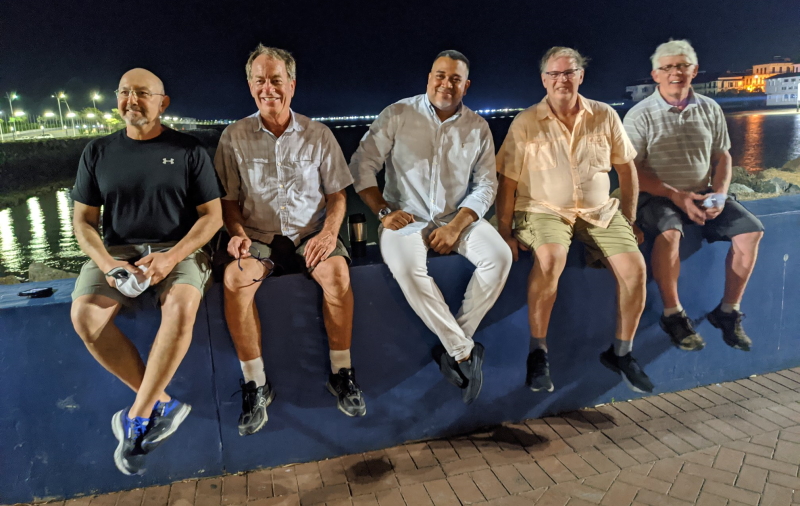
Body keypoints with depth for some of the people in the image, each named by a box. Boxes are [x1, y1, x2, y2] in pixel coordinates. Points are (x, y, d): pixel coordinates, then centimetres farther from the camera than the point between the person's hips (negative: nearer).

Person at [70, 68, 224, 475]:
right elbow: (83, 220, 9)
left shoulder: (189, 151, 4)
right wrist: (107, 262, -11)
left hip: (178, 248, -2)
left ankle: (137, 418, -20)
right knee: (84, 314, -27)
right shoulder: (98, 152, 10)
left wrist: (172, 257, -16)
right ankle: (162, 404, -15)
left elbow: (212, 215, 0)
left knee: (181, 307, -35)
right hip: (117, 251, 3)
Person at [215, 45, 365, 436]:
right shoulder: (234, 137, 4)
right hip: (258, 238, 1)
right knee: (235, 277, -31)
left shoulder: (318, 135, 5)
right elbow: (229, 199, 8)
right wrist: (238, 233, -11)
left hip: (309, 234, 0)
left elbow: (337, 193, 6)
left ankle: (341, 373, -13)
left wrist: (329, 231, -12)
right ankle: (256, 385, -16)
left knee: (336, 270, -31)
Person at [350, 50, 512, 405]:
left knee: (499, 256, -24)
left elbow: (486, 185, 4)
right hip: (407, 216, -2)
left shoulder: (478, 127, 7)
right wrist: (383, 210, -12)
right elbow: (362, 165, -1)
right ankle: (465, 351, -21)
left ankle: (452, 347, -14)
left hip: (459, 217, 3)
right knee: (406, 265, -34)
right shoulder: (398, 115, 0)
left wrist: (456, 227, -11)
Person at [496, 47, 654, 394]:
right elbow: (507, 182, -3)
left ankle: (621, 352, 5)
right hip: (544, 210, -3)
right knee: (550, 257, -35)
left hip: (600, 212, 4)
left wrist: (629, 219, 9)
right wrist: (505, 232, -9)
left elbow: (626, 168, 14)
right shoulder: (525, 123, -2)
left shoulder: (605, 116, 6)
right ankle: (537, 352, -19)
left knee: (634, 266, -17)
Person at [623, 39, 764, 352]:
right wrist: (676, 196, -18)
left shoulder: (710, 109, 9)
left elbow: (722, 157, 13)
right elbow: (633, 170, -9)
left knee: (751, 230, -14)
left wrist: (720, 194, -7)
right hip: (658, 196, -5)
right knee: (669, 232, -35)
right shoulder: (640, 115, -6)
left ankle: (728, 311, 2)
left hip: (703, 194, 5)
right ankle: (673, 315, -16)